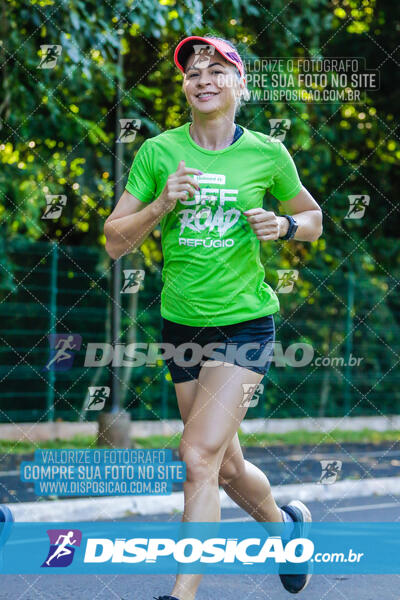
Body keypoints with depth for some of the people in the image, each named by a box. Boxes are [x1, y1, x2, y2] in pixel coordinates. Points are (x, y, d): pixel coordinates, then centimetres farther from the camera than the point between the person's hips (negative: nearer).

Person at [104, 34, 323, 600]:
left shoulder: (268, 154, -2)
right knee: (227, 467, 13)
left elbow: (313, 218, 14)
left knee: (200, 457, -15)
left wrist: (284, 225, -8)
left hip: (246, 323, -3)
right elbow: (115, 241, -1)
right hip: (182, 322, 3)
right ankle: (286, 523, 43)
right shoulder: (157, 152, -1)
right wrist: (162, 204, -17)